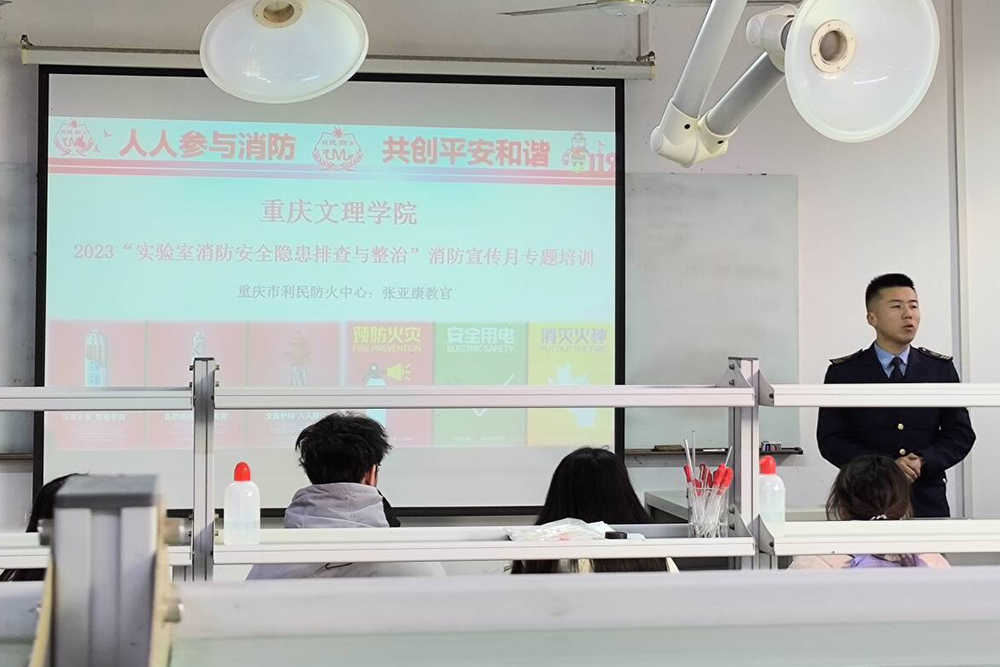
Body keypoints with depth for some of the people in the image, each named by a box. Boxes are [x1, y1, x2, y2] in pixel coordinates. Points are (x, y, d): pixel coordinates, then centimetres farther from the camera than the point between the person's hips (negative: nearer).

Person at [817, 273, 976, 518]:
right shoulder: (843, 373, -1)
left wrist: (924, 462, -15)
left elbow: (961, 433, 4)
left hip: (928, 502, 2)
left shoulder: (941, 369, 6)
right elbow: (830, 439, -6)